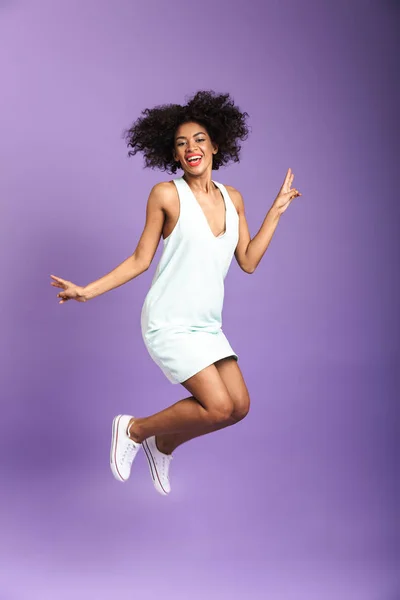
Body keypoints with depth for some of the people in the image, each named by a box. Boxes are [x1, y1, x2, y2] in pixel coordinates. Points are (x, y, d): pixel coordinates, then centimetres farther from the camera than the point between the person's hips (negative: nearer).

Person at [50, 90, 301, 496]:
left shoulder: (233, 198, 7)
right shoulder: (166, 194, -8)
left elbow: (248, 262, 6)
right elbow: (140, 260, -2)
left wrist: (276, 210, 7)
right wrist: (87, 291, -8)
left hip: (207, 324, 6)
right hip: (169, 322, -6)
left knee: (239, 406, 3)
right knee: (218, 407, -15)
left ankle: (164, 445, 27)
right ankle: (133, 430, 9)